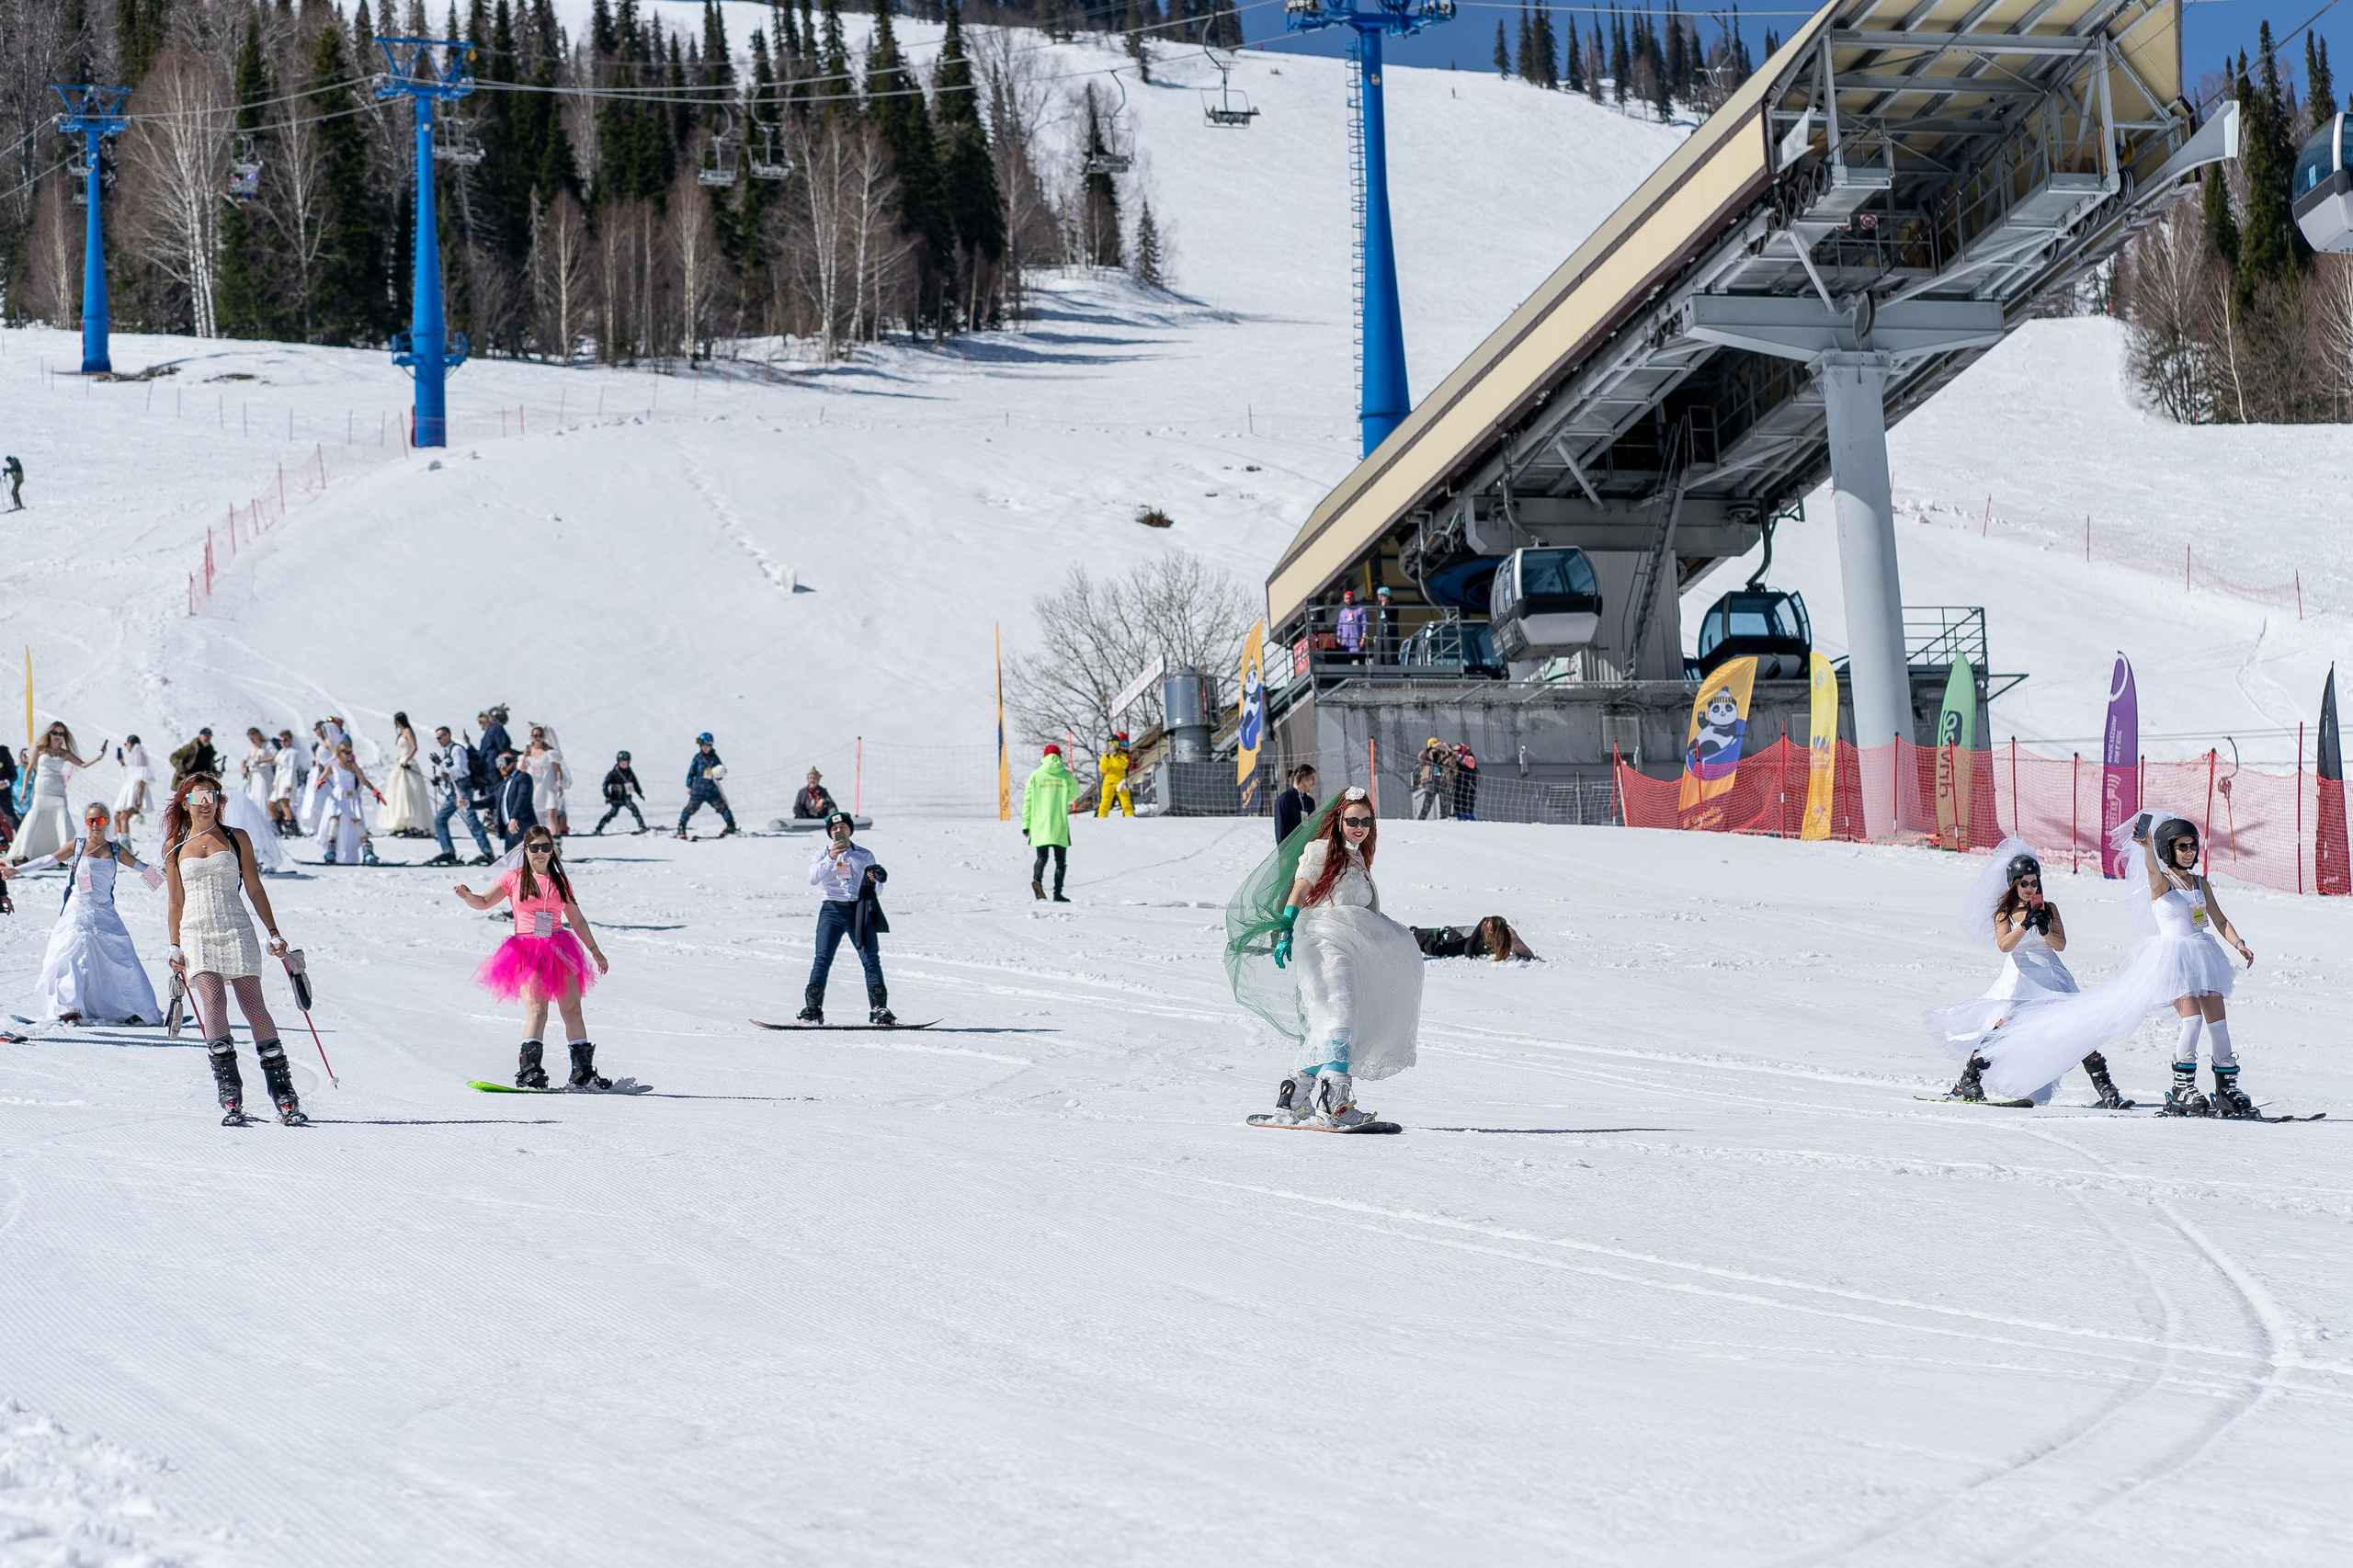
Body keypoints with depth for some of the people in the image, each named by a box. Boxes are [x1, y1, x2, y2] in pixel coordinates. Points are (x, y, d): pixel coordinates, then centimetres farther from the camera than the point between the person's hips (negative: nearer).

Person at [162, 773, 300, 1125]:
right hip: (197, 935, 0)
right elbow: (176, 901, 14)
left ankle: (284, 1094, -6)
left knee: (254, 1007, -8)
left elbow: (255, 889, 11)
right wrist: (175, 946, 6)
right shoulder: (175, 847, 13)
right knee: (213, 1002, -19)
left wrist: (273, 931, 4)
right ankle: (229, 1095, -18)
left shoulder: (237, 839, 10)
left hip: (236, 931, 0)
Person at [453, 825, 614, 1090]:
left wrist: (594, 949, 21)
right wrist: (468, 896, -19)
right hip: (528, 952, -3)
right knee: (536, 1010, -20)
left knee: (572, 1010, 0)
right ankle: (530, 1070, -24)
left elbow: (577, 920, 22)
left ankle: (583, 1073, 6)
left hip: (560, 949, 3)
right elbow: (484, 902, 3)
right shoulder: (513, 879, 8)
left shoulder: (560, 882, 16)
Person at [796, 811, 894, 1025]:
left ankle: (879, 1010, -9)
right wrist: (830, 858, -19)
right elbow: (813, 878, -7)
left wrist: (875, 879, -6)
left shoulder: (865, 855, 15)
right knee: (823, 959, -11)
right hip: (833, 910, -1)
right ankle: (812, 1009, -9)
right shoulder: (823, 853, 11)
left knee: (871, 959, -8)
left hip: (860, 911, 1)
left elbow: (875, 887, 18)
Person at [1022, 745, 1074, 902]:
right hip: (1060, 825, -1)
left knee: (1042, 857, 11)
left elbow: (1027, 801, 0)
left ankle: (1037, 878, -18)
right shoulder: (1066, 775, 0)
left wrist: (1026, 824, 6)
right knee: (1060, 860, 7)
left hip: (1040, 824, 1)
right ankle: (1057, 893, -3)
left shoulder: (1035, 775, 0)